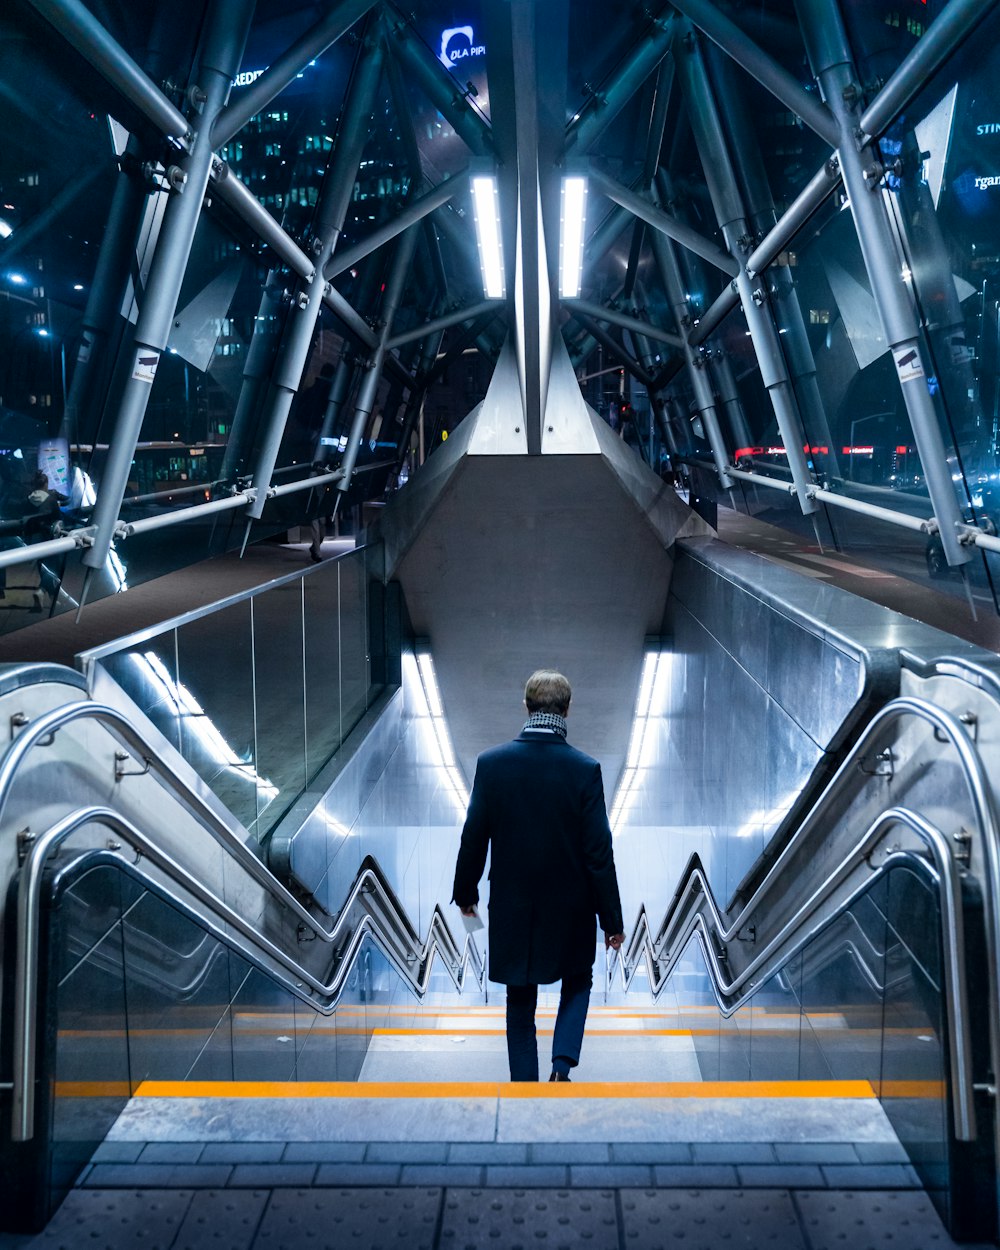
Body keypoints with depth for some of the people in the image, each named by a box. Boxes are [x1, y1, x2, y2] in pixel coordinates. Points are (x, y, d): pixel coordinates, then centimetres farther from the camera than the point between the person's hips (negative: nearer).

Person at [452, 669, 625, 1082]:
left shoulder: (491, 762, -11)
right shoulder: (585, 769, -15)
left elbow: (473, 837, -5)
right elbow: (599, 851, -12)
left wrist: (465, 892, 11)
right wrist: (611, 920, -3)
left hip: (512, 906, 1)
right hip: (571, 907, -1)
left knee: (520, 1001, 17)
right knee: (577, 983, 23)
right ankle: (562, 1063, 5)